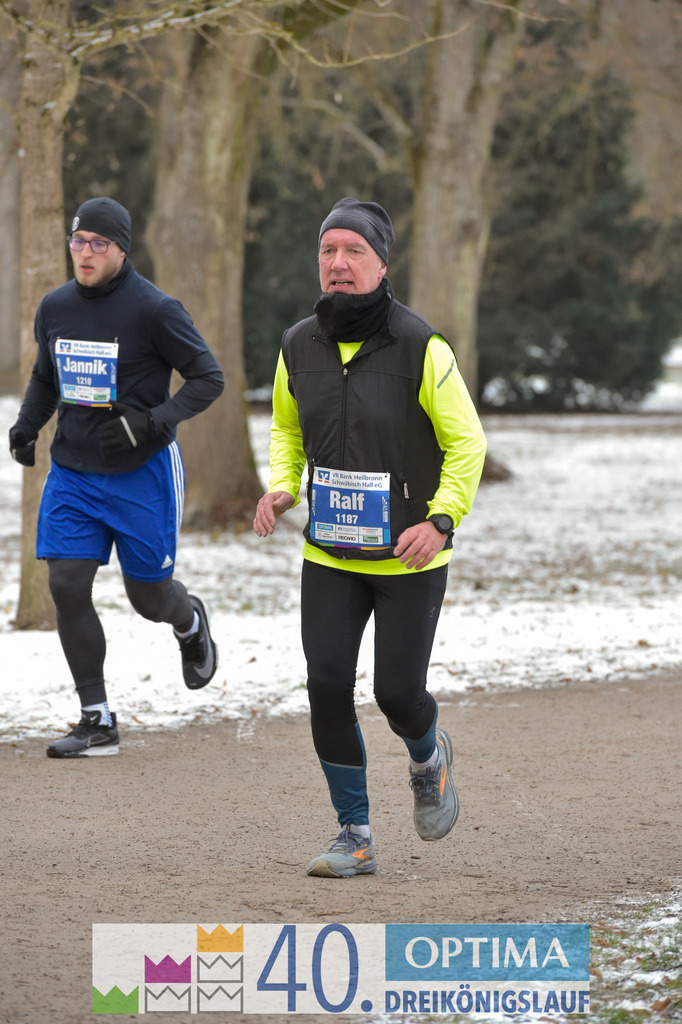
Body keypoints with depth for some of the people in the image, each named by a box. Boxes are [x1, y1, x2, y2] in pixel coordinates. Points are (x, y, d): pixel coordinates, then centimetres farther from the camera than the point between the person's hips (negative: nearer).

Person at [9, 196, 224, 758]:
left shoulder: (154, 309, -13)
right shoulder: (55, 307, 3)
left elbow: (209, 378, -9)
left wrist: (153, 422, -22)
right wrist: (27, 425, 0)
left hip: (142, 472, -4)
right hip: (72, 471, 4)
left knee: (149, 596, 5)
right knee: (67, 587, -8)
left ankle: (191, 621, 44)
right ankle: (97, 722, 1)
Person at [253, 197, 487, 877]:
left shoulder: (421, 348, -14)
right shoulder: (299, 346, -1)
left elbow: (466, 441, -7)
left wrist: (441, 520, -20)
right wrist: (280, 488, -2)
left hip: (409, 557, -3)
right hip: (329, 556, 3)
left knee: (398, 693, -3)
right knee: (327, 685, -8)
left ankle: (428, 757, 34)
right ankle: (355, 836, 5)